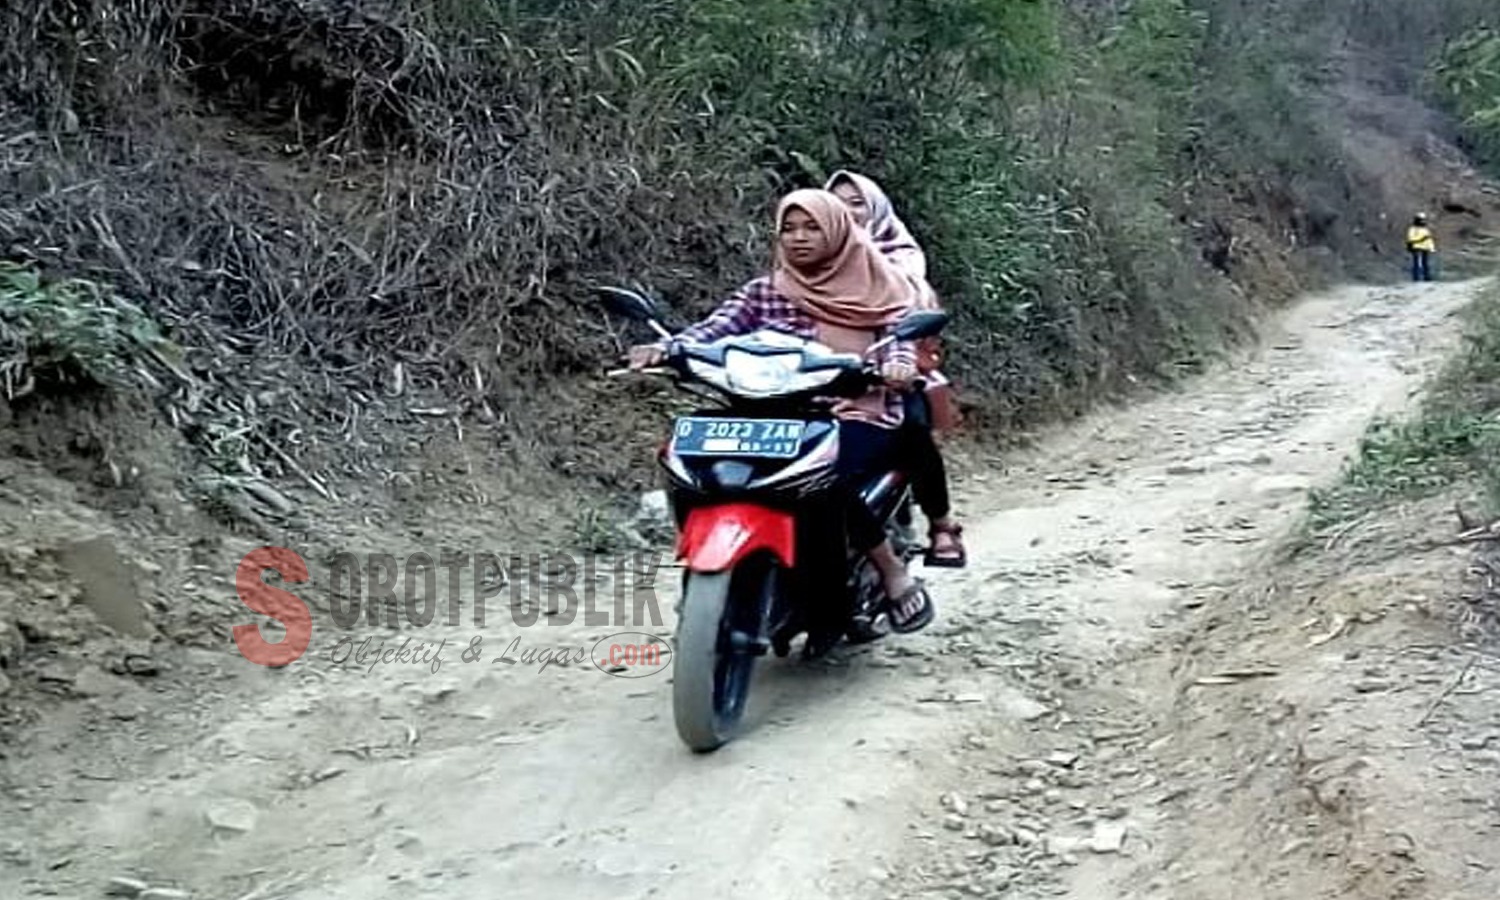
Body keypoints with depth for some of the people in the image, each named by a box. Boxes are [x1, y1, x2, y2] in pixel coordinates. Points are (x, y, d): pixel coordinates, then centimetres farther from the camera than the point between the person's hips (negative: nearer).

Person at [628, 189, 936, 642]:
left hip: (861, 414, -3)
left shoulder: (877, 289, 8)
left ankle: (894, 573, -8)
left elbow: (900, 337, -5)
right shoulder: (763, 292, 11)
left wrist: (898, 365, -31)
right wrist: (664, 348, -25)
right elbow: (714, 327, -5)